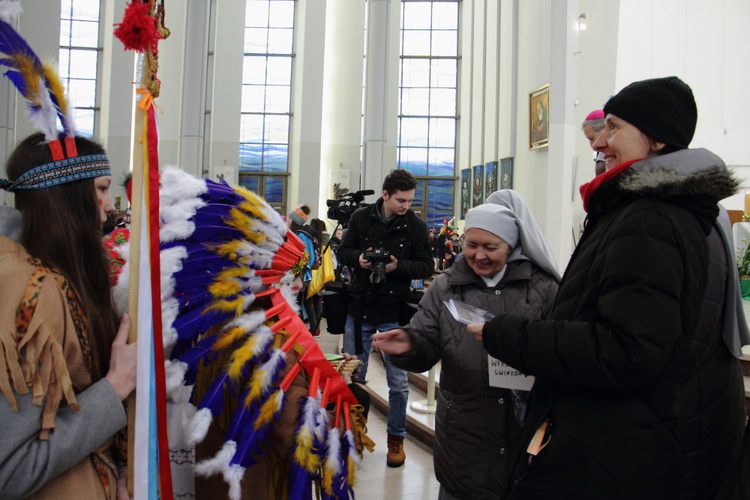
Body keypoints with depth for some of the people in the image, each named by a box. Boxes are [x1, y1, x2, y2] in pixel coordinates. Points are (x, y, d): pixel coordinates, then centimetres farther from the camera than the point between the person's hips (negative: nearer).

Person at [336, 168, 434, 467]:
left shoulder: (416, 226, -5)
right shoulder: (360, 218, -1)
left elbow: (427, 267, -4)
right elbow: (343, 251, 8)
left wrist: (398, 266, -20)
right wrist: (358, 258, -14)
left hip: (395, 313, -1)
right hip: (359, 308, 2)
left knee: (398, 382, 6)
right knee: (352, 376, 12)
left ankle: (396, 437, 24)